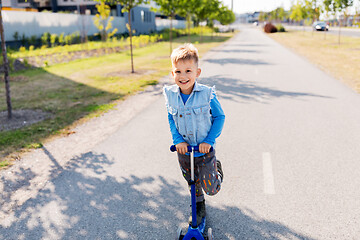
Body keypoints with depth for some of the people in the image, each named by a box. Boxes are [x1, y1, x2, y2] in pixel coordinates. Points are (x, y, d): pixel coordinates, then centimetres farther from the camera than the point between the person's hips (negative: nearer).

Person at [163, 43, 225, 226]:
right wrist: (177, 140, -11)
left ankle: (217, 169, 33)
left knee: (210, 189, 2)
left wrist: (209, 140, -17)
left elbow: (220, 117, -10)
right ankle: (199, 208, 47)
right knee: (192, 183, 21)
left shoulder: (207, 94, -19)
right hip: (183, 149, 3)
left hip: (204, 149, -3)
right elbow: (171, 119, 2)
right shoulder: (170, 94, -9)